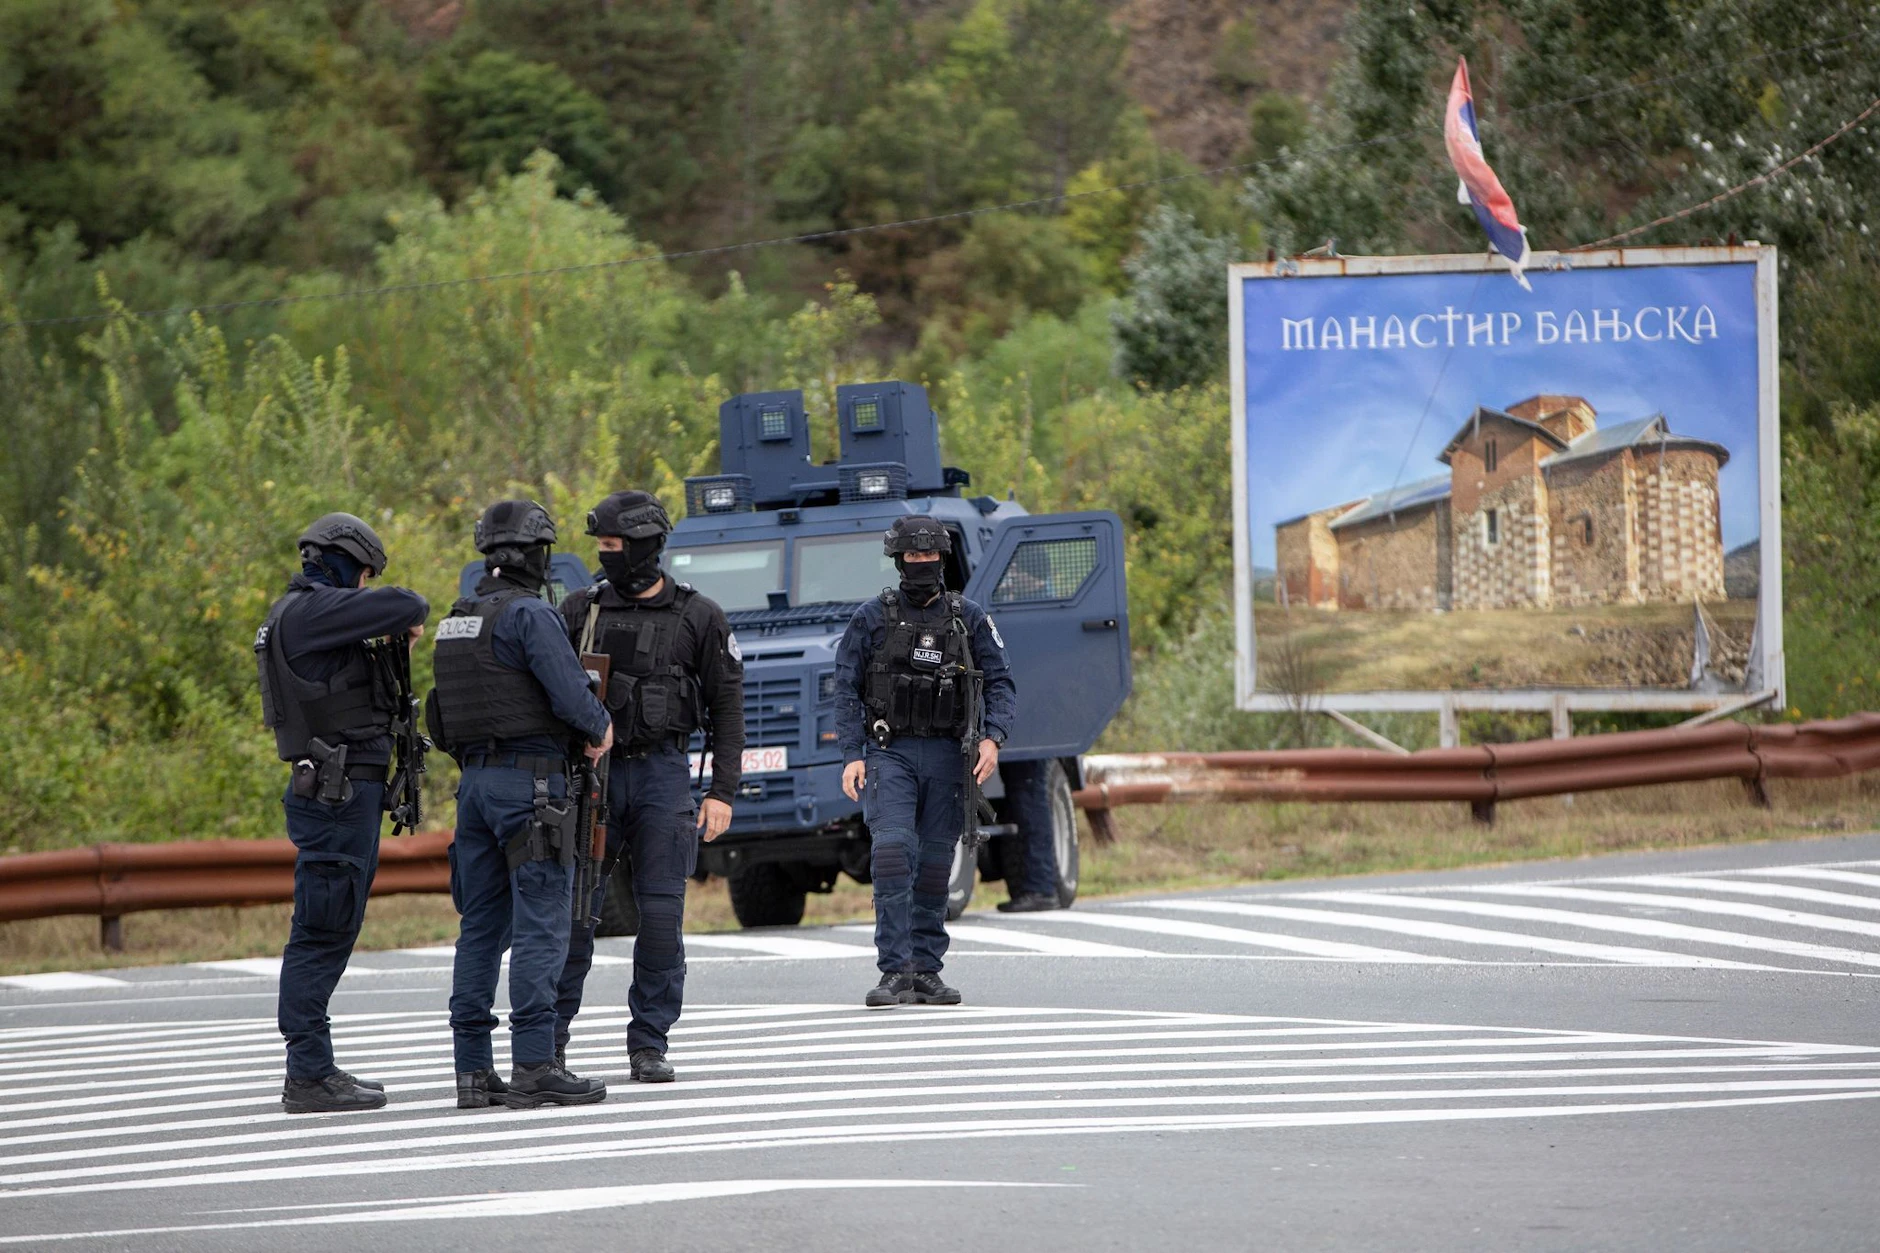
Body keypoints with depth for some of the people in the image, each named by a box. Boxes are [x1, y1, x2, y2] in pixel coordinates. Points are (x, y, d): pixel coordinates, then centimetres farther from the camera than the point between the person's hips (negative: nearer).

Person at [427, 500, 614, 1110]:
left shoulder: (457, 622, 15)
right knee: (541, 923, -8)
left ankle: (473, 1069, 8)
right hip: (530, 780, -8)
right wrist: (601, 728, 1)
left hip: (475, 782, 8)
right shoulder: (529, 613, -11)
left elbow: (440, 716, 20)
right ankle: (534, 1066, -13)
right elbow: (571, 693, -18)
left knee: (482, 925, 9)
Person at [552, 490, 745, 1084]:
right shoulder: (580, 611, 6)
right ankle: (550, 1035, 8)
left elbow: (726, 709, 4)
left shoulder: (699, 617, 2)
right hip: (593, 772, 1)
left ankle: (649, 1045, 4)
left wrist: (723, 793, -3)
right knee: (573, 907, -2)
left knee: (661, 913, -3)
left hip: (663, 773, -1)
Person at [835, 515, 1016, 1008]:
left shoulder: (969, 618, 7)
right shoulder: (873, 617, 3)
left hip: (946, 757, 2)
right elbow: (846, 688, 2)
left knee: (935, 865, 5)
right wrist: (852, 754, -8)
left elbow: (1000, 683, 7)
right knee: (893, 852, -17)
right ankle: (895, 972, -18)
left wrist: (993, 738, -10)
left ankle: (926, 971, 13)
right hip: (889, 751, -2)